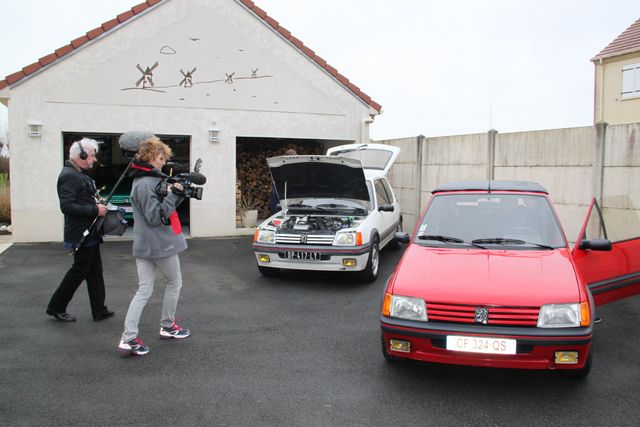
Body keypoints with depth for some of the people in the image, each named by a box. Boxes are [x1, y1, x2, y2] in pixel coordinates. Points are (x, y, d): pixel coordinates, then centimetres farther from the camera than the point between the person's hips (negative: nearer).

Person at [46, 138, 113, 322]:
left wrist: (97, 203, 8)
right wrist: (95, 210, -24)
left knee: (95, 272, 12)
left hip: (89, 233, 10)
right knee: (79, 271, 2)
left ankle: (99, 310, 19)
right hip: (81, 235, -10)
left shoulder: (79, 174, 15)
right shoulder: (69, 176, -18)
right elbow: (67, 206, -26)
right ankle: (56, 307, 17)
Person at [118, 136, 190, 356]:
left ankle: (129, 338, 0)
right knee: (174, 283, 13)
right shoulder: (146, 184, -19)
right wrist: (173, 194, -19)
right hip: (161, 244, -9)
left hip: (144, 245, 9)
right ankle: (168, 326, 26)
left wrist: (177, 193, 2)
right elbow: (157, 216, -21)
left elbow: (163, 207, 16)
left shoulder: (145, 180, 13)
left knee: (144, 291, 6)